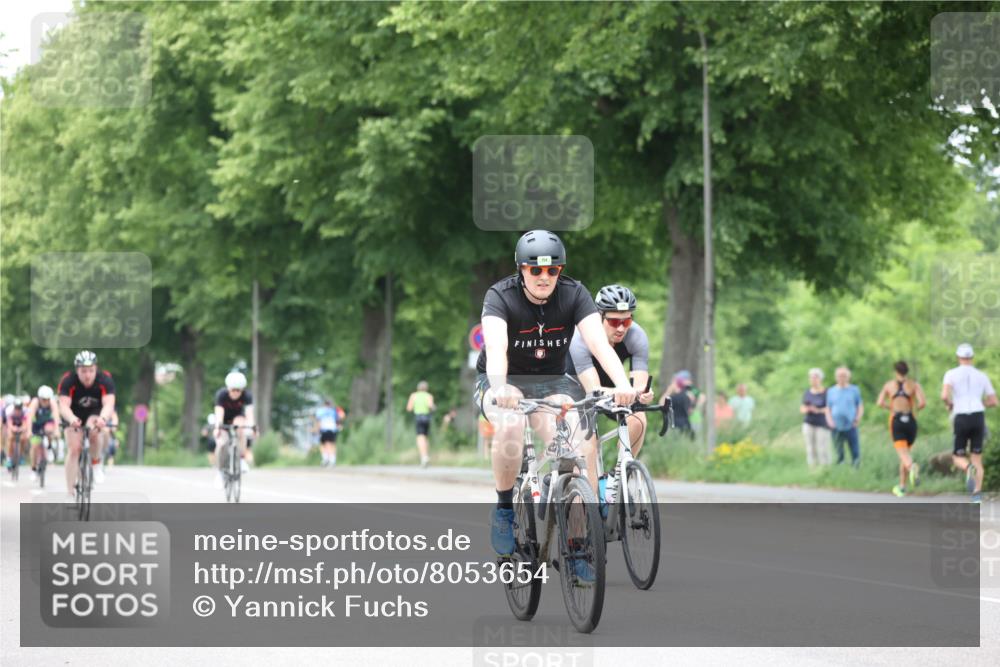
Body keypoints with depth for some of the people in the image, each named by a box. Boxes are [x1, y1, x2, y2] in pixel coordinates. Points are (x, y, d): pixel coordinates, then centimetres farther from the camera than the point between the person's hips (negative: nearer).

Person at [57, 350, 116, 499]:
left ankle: (96, 464, -7)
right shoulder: (68, 380, -29)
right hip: (74, 415, 0)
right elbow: (63, 405, -40)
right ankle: (71, 493, -7)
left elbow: (109, 404, -40)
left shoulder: (105, 379, -28)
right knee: (74, 449, -14)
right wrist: (72, 420, -61)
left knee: (94, 430, -33)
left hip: (96, 413, 0)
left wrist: (103, 419, -62)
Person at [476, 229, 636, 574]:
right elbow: (496, 346, -38)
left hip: (551, 382, 2)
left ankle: (574, 542, -13)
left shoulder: (574, 294, -14)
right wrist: (499, 388, -58)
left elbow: (599, 342, -28)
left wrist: (623, 384, -46)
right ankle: (504, 508, -14)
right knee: (511, 425, -36)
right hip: (503, 381, -2)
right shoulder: (500, 296, -21)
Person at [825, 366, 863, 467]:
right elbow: (828, 408, 13)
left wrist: (858, 418, -9)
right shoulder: (831, 391, 12)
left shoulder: (854, 390, 8)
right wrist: (830, 420, -4)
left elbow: (860, 406, 8)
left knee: (855, 453, -7)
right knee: (839, 453, 3)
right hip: (837, 427, 1)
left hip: (851, 426, -1)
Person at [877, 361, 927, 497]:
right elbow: (923, 403, -11)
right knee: (906, 452, 21)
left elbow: (880, 403, -5)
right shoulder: (915, 385, 3)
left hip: (896, 421, -2)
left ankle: (913, 467, -51)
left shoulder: (889, 385, 7)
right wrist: (915, 409, 11)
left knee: (903, 455, -15)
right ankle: (902, 486, 26)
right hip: (911, 421, 2)